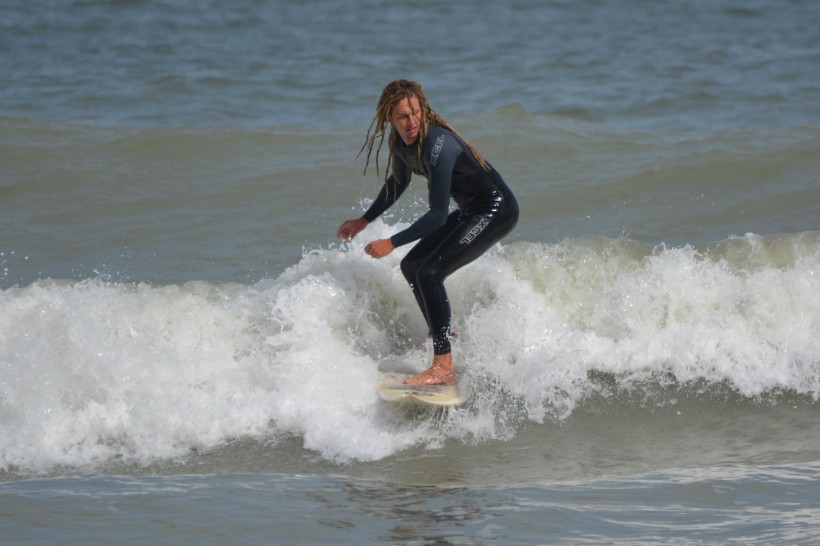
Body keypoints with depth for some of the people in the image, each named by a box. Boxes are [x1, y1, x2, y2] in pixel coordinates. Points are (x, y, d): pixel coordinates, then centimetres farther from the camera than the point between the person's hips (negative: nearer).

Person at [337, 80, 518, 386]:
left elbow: (438, 215, -28)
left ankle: (444, 366, -21)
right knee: (412, 266, 12)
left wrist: (392, 242, -26)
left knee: (430, 273, -19)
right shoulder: (399, 141, -3)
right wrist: (364, 221, 17)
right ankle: (444, 340, 25)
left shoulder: (437, 145, -30)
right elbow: (398, 183, 19)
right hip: (471, 212, 9)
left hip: (496, 211, -9)